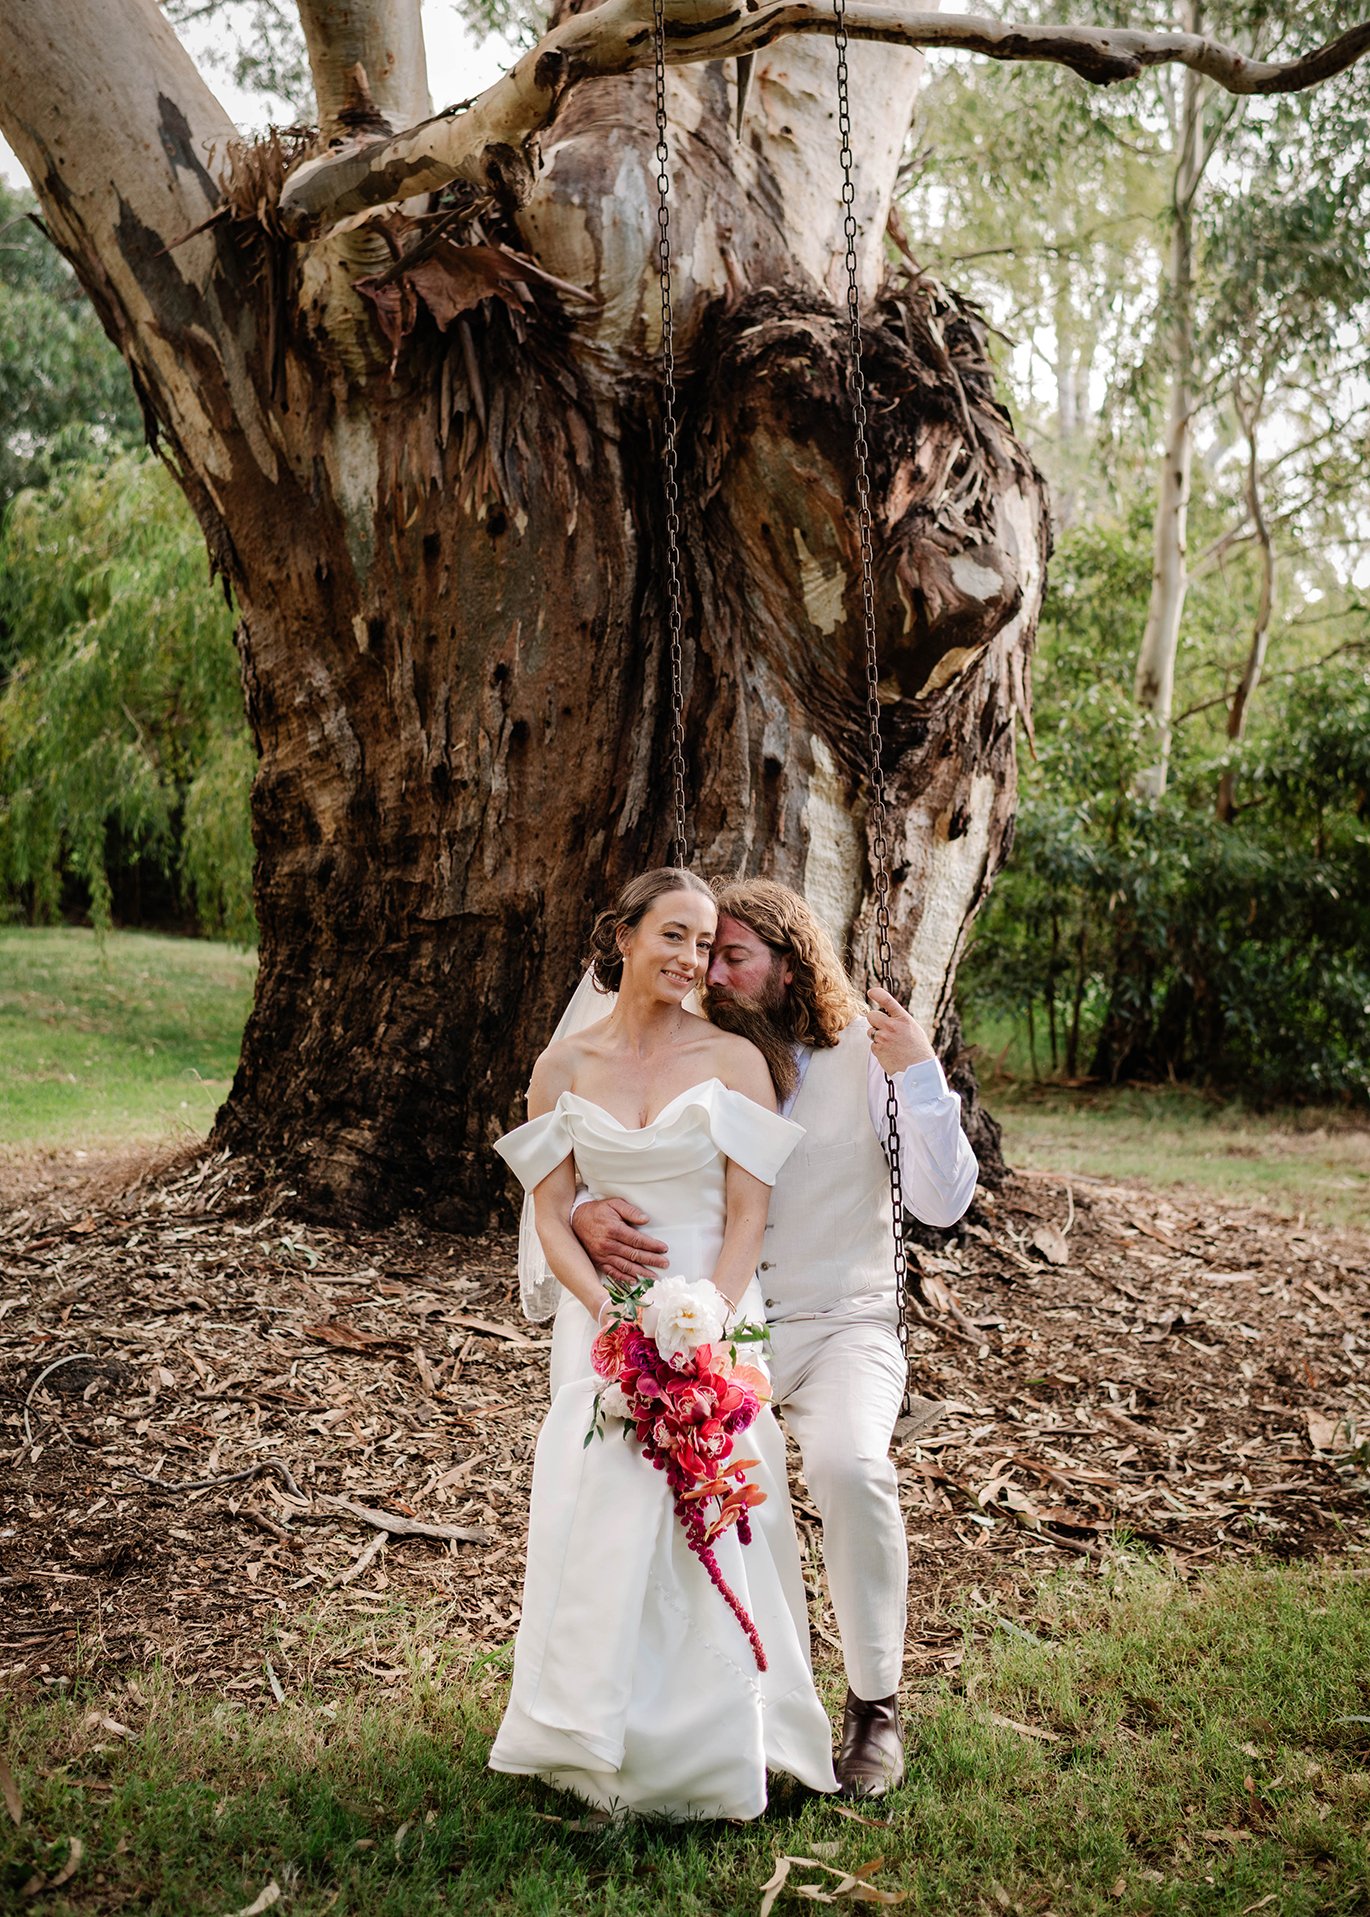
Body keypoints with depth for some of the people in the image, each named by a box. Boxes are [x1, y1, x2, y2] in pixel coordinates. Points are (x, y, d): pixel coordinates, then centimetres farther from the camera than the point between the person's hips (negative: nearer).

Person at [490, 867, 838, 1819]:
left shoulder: (733, 1060, -1)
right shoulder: (563, 1065, 4)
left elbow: (748, 1218, -4)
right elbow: (552, 1217, 2)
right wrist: (611, 1311, -14)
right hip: (602, 1311, 2)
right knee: (600, 1515, -3)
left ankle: (708, 1750, 11)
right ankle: (601, 1746, 14)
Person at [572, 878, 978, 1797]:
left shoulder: (864, 1053, -3)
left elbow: (944, 1203, -8)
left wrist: (920, 1075, -19)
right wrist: (587, 1214, -21)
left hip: (841, 1324, -2)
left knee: (849, 1466, -31)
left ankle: (876, 1703, -4)